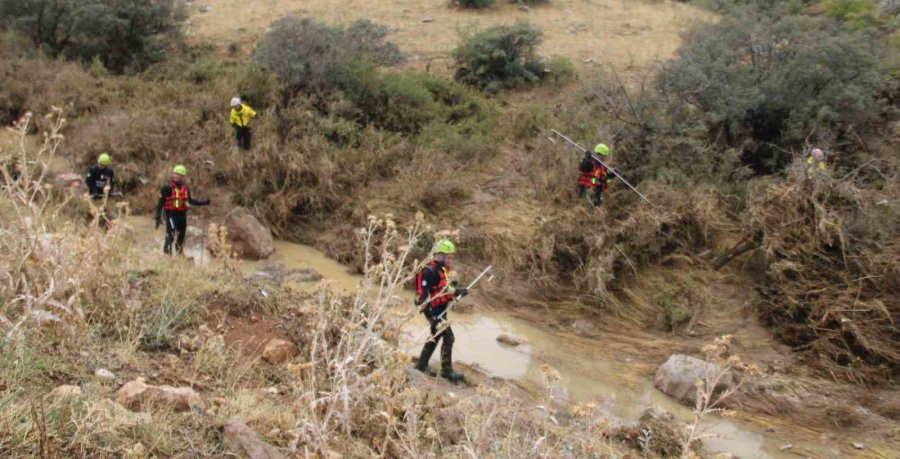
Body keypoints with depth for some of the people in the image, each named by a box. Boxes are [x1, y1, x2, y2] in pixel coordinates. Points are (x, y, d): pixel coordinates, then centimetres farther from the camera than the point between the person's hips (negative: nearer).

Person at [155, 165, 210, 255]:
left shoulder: (185, 187, 11)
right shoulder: (168, 187, -9)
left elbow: (190, 200, 24)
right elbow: (160, 203, -9)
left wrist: (203, 203, 20)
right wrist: (158, 217, -13)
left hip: (182, 214, 7)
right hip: (171, 214, -7)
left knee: (181, 235, 16)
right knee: (171, 234, -17)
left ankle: (180, 253, 30)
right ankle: (167, 252, -12)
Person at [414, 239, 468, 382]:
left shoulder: (442, 269, 11)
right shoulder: (429, 271, -20)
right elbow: (423, 294, -24)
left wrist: (457, 291, 4)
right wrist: (430, 314, -27)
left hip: (441, 309, 10)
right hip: (434, 311, -10)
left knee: (436, 337, 18)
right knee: (448, 337, -10)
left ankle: (422, 365, 29)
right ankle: (446, 370, -1)